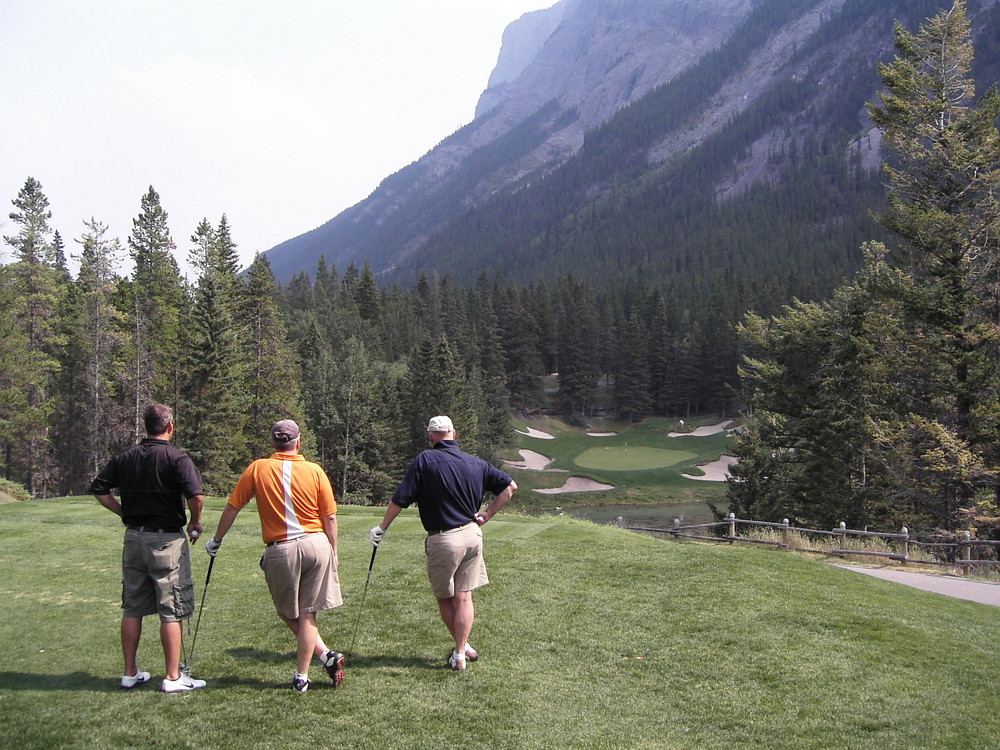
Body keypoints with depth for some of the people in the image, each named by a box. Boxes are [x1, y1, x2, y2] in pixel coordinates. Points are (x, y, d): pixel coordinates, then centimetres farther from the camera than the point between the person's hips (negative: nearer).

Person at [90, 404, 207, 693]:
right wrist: (195, 522, -6)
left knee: (132, 609, 14)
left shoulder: (125, 457, 5)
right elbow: (196, 495, -23)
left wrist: (126, 514, 10)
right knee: (172, 612, 2)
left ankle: (130, 673, 23)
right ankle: (173, 677, 6)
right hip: (166, 539, -5)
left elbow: (99, 490, 7)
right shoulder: (176, 458, -12)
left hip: (134, 537, 6)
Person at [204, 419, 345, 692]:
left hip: (280, 550, -1)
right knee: (307, 613, 9)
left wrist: (216, 540, 18)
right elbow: (330, 518, 1)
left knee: (288, 613, 18)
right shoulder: (315, 471, -1)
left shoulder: (258, 469, -2)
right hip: (316, 544, 1)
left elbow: (232, 508, 3)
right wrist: (333, 553, 14)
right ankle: (301, 677, 13)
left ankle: (326, 656, 13)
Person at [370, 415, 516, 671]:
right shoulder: (476, 463, 3)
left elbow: (400, 499, -11)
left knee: (445, 599, 14)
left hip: (443, 540, -4)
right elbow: (510, 486, 7)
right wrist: (487, 514, 8)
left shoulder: (424, 461, -10)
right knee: (464, 597, 10)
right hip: (472, 535, 4)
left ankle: (462, 648, 23)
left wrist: (381, 529, 0)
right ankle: (460, 653, 12)